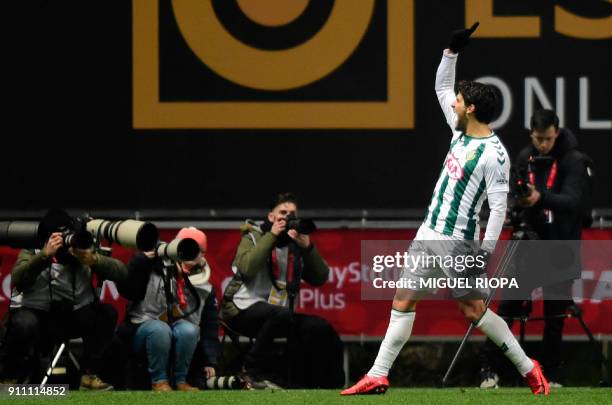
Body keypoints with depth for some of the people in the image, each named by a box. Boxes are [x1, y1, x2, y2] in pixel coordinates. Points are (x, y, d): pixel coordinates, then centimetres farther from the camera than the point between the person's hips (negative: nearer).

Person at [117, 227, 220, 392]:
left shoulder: (204, 288, 5)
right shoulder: (156, 268, -6)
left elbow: (210, 327, 7)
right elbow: (126, 289, -13)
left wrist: (210, 361, 3)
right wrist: (142, 259, -22)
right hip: (144, 327, -3)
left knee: (189, 330, -31)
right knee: (160, 329, -37)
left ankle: (180, 380, -14)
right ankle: (158, 380, -20)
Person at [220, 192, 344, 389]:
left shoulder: (296, 245, 15)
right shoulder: (254, 237, 1)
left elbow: (320, 279, 6)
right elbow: (247, 268, -20)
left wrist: (307, 247, -8)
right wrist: (272, 236, -15)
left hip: (278, 316, 6)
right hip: (243, 309, -6)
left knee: (320, 327, -9)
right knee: (281, 315, -34)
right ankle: (254, 371, -23)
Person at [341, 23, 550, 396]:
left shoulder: (494, 154, -16)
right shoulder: (461, 131, 8)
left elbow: (499, 207, -18)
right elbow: (442, 87, 22)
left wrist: (486, 252, -22)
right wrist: (453, 50, 12)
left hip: (459, 243, -8)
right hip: (429, 236, 8)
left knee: (474, 310, -3)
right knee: (403, 304, 3)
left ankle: (528, 368, 10)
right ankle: (378, 376, 3)